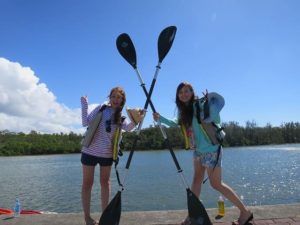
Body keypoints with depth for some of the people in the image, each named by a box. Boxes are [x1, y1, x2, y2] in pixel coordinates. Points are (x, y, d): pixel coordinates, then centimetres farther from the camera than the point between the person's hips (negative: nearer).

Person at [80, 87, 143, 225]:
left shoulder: (120, 117, 5)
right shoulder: (101, 109, -1)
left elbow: (128, 128, -16)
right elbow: (85, 123, -9)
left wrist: (136, 120, -35)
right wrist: (84, 104, -14)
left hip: (107, 153, 3)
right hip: (90, 151, -3)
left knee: (105, 182, 12)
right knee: (87, 183, 4)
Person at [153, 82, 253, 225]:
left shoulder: (200, 105, -16)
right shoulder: (183, 110, 6)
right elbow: (177, 124, 20)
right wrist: (160, 118, 15)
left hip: (210, 149, -8)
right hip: (198, 150, 8)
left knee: (216, 183, -1)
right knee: (197, 180, 11)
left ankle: (245, 212, 15)